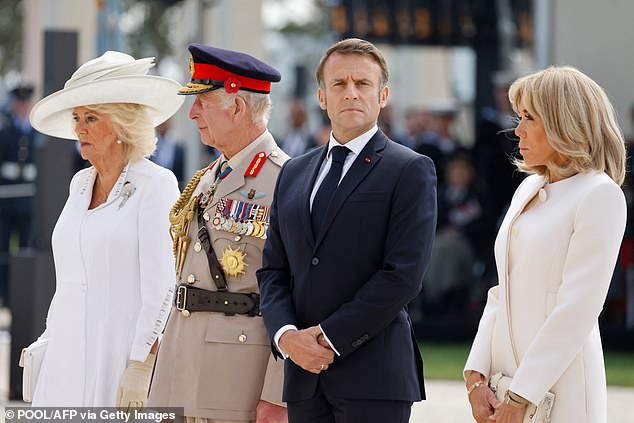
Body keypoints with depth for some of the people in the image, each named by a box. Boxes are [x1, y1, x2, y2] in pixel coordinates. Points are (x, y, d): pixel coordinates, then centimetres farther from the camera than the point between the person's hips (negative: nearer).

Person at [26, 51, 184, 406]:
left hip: (122, 351, -6)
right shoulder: (80, 183, 15)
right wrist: (49, 341, 17)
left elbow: (161, 288, -12)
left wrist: (139, 369, -18)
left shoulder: (156, 184, -7)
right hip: (68, 354, 6)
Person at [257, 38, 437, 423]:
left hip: (374, 376, -5)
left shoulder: (410, 170, -1)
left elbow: (404, 274, -10)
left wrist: (331, 337, -12)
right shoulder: (294, 174, 18)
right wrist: (286, 334, -5)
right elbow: (273, 270, 14)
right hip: (305, 376, 5)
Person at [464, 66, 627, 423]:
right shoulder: (529, 189, 14)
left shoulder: (600, 195, -10)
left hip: (559, 390, -7)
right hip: (507, 373, 7)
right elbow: (503, 292, 13)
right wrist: (476, 376, 1)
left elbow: (577, 309, -16)